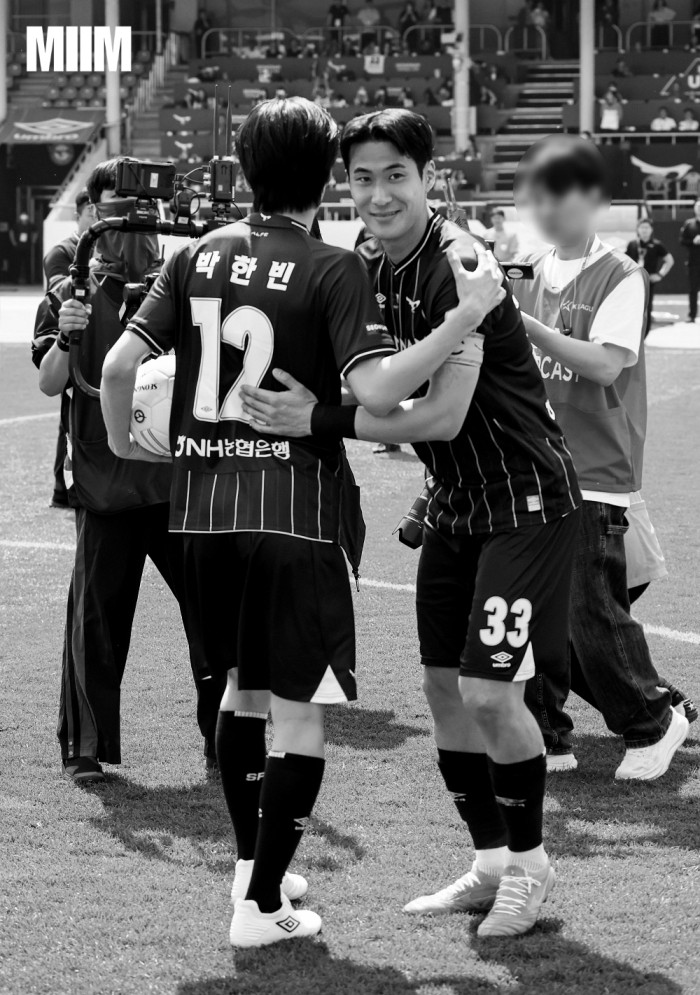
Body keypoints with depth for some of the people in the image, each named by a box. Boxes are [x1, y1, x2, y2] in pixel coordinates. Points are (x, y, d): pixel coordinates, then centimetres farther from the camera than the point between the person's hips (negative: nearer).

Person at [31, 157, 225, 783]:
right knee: (97, 617, 0)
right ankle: (86, 748, 10)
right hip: (105, 485, -1)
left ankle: (224, 739, 11)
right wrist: (64, 337, -21)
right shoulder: (75, 290, 5)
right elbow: (50, 384, -4)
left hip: (183, 478, 1)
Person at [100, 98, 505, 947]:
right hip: (294, 506, -6)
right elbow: (376, 390, -20)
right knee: (300, 711, 2)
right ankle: (260, 906, 1)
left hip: (203, 503, 6)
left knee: (243, 687, 23)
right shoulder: (332, 271, -9)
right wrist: (464, 319, -16)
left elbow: (120, 364, 3)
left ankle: (253, 868, 31)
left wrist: (122, 441, 22)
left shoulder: (199, 256, 6)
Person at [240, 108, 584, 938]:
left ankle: (530, 865, 11)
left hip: (525, 502, -8)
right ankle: (491, 864, 24)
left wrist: (321, 421, -30)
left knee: (492, 693, -10)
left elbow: (444, 414, -28)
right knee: (444, 688, 9)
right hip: (453, 505, 8)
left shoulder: (458, 265, -23)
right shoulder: (365, 270, 2)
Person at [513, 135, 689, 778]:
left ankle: (653, 724, 15)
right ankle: (548, 739, 14)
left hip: (594, 474, -6)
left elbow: (605, 364, -19)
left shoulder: (621, 278, -6)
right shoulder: (530, 273, 12)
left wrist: (526, 325, -25)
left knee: (593, 613, -5)